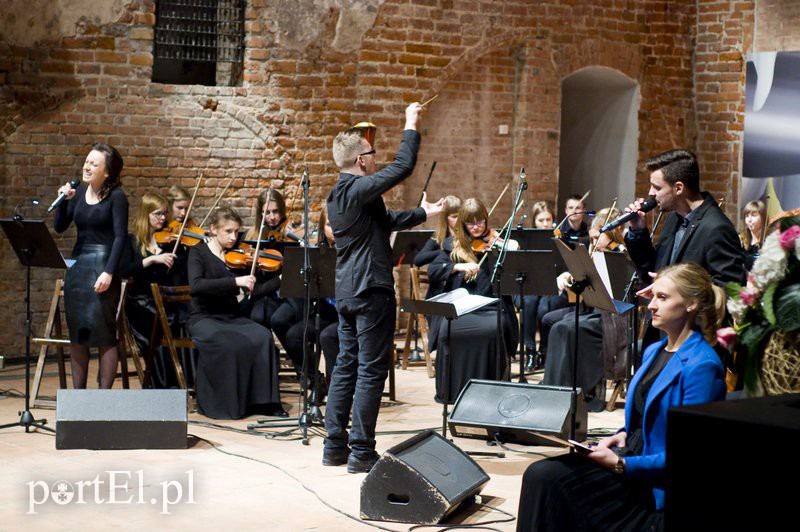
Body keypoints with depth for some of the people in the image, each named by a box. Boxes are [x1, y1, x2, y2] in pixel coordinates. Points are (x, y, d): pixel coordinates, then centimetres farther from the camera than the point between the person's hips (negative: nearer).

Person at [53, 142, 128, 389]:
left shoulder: (116, 197, -7)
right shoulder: (80, 191, 9)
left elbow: (120, 237, -12)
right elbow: (60, 227, 9)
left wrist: (109, 272, -20)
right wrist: (64, 200, -6)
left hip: (102, 268, -6)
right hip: (77, 266, 6)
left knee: (104, 334, -5)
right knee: (76, 334, 8)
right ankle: (78, 392, 15)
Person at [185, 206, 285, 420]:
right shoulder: (199, 252, -1)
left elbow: (254, 290, 10)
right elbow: (196, 286, -21)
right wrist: (235, 281, -28)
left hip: (232, 317, 4)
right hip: (204, 318, -4)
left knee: (263, 336, -25)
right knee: (225, 342, -36)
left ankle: (263, 401, -19)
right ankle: (219, 404, -20)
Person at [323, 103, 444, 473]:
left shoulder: (339, 194, 14)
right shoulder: (359, 190, -17)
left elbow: (388, 221, 25)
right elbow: (403, 166, -19)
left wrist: (423, 213, 30)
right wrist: (411, 127, -7)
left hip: (347, 290, 10)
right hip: (371, 290, -10)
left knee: (346, 365, 13)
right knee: (371, 370, -5)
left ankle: (335, 446, 16)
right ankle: (361, 452, -4)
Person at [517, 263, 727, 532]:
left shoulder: (701, 366, -16)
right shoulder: (654, 351, 14)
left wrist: (621, 465, -21)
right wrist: (623, 434, 4)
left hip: (658, 484, -9)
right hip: (631, 455, 9)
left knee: (548, 479, -21)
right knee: (540, 474, -13)